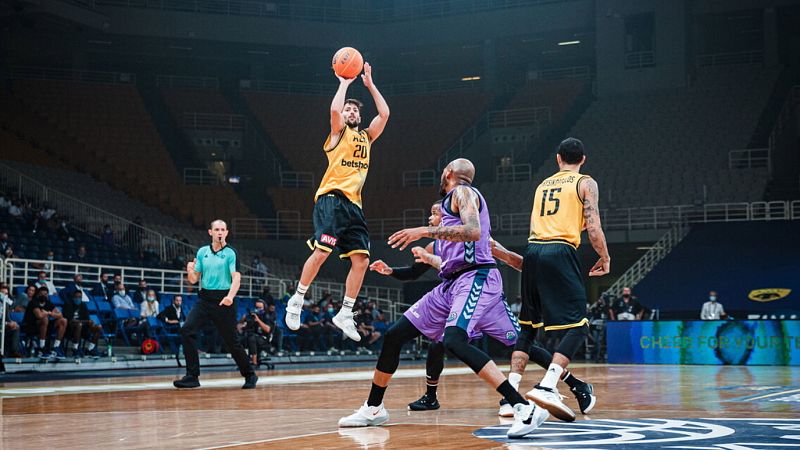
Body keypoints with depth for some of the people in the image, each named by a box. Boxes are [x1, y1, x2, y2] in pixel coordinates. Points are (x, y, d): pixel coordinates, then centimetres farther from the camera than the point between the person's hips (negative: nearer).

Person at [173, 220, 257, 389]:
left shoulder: (230, 253, -3)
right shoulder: (202, 252, 11)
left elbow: (236, 278, -13)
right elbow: (194, 280, 12)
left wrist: (230, 296, -31)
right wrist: (190, 271, -11)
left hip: (223, 300, -4)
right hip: (205, 299, 5)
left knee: (231, 340, -1)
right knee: (187, 330, -12)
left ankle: (250, 375, 19)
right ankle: (192, 377, -8)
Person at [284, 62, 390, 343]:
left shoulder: (366, 137, 24)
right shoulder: (338, 133, 8)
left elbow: (384, 114, 16)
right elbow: (334, 110, -12)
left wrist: (370, 84, 19)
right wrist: (344, 83, 0)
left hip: (354, 204, 6)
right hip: (332, 198, -6)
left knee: (361, 261, -1)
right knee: (321, 251, -17)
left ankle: (345, 314, 7)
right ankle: (297, 301, -1)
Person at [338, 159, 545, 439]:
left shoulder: (463, 192, -1)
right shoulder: (452, 202, 27)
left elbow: (473, 231, -21)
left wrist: (425, 231, -20)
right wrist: (430, 259, 45)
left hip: (475, 279, -10)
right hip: (452, 283, 10)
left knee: (454, 341, -32)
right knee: (394, 335, 9)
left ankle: (526, 409, -34)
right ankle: (373, 409, 24)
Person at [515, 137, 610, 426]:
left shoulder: (543, 185, 23)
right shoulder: (585, 183, 7)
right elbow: (593, 228, -2)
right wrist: (605, 258, 11)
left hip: (533, 250, 6)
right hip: (560, 252, -6)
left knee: (528, 326, 15)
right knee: (577, 326, -4)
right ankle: (546, 387, -22)